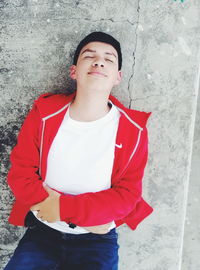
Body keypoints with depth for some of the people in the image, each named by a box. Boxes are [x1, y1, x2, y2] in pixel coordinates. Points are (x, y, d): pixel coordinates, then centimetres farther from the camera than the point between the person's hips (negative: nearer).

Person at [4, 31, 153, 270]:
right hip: (43, 231, 1)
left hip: (98, 238, 0)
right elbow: (20, 172, -4)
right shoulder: (44, 114, -6)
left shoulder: (133, 130, -9)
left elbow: (127, 194, -7)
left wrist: (64, 208, -18)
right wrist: (80, 212, -15)